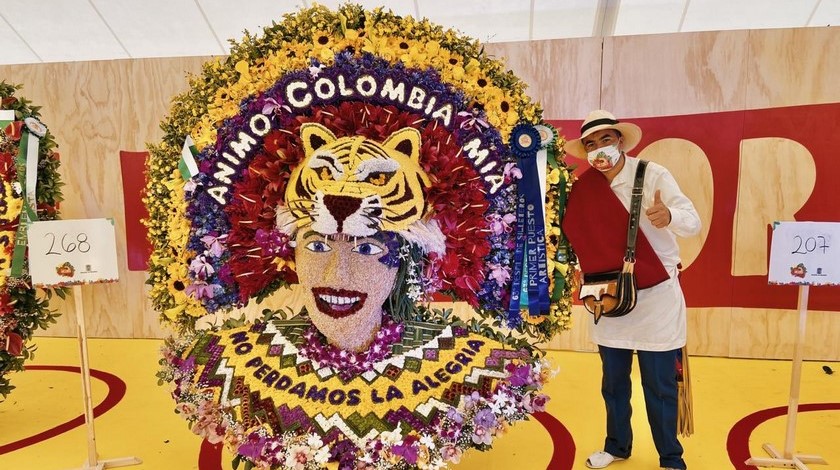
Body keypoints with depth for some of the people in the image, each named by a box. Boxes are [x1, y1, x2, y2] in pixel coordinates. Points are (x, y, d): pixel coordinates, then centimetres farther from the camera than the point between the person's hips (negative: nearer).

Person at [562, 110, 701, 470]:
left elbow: (693, 223, -20)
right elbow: (577, 236, 10)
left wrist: (669, 216, -42)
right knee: (613, 380, 16)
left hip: (656, 296, -3)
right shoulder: (585, 187, 0)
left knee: (659, 386, 4)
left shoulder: (652, 175, -10)